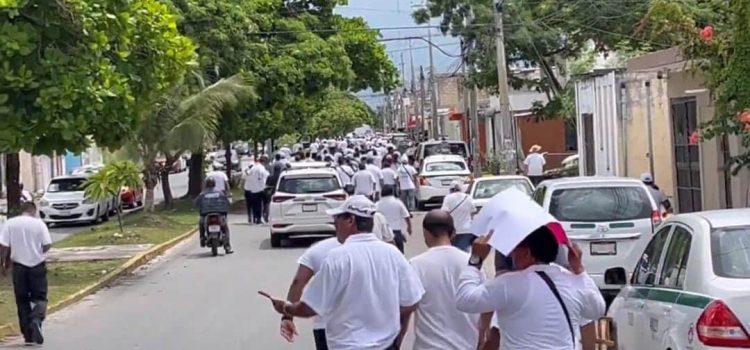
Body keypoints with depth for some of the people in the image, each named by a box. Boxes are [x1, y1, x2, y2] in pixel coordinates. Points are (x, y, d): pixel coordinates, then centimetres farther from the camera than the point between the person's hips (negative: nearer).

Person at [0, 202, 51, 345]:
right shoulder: (39, 223, -5)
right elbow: (47, 245, -7)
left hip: (19, 265, 1)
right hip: (37, 265, -1)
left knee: (22, 300, 10)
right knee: (40, 298, 6)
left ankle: (28, 334, 10)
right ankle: (36, 320, -22)